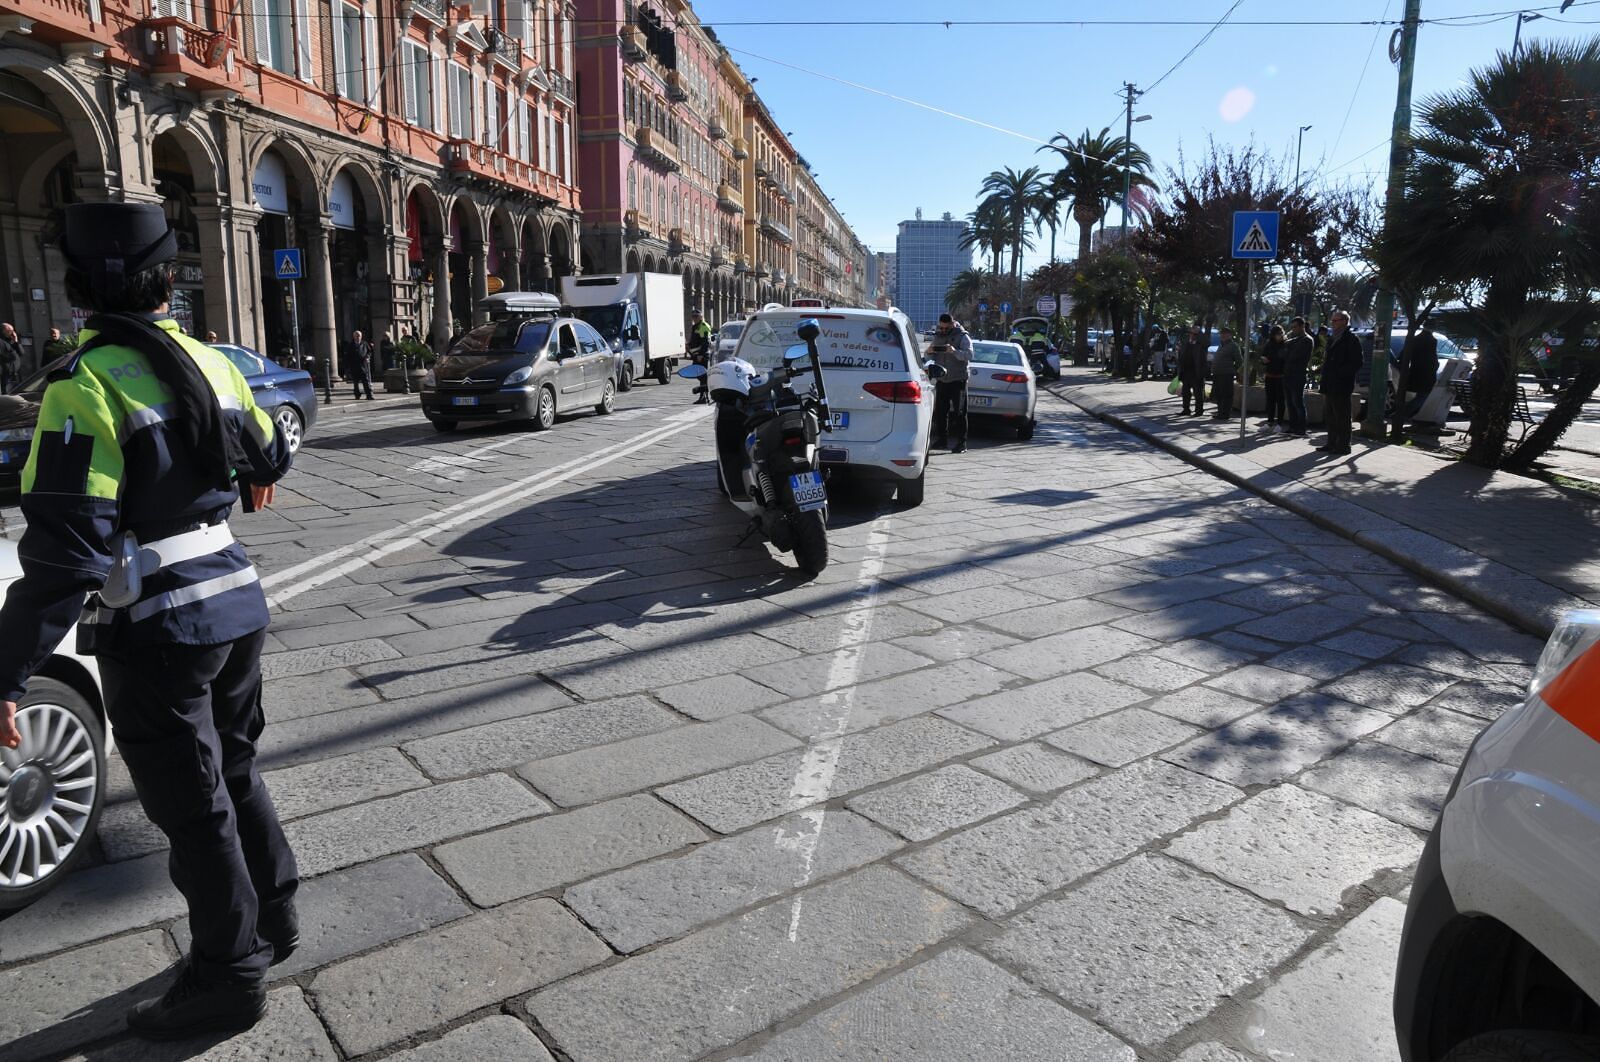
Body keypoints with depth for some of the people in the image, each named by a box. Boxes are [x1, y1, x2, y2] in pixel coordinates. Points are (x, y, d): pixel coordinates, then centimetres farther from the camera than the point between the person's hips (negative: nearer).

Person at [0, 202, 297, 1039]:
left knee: (195, 811, 6)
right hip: (236, 606, 7)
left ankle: (227, 980, 22)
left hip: (159, 633, -7)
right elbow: (268, 456, 23)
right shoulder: (209, 363, 4)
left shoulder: (88, 384, -17)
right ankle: (271, 919, 38)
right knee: (234, 775, 22)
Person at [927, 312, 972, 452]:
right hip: (941, 380, 6)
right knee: (939, 411, 7)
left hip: (958, 379, -6)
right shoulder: (937, 336, 12)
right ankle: (941, 439, 18)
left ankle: (961, 443, -4)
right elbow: (932, 358, 16)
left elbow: (969, 354, -19)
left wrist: (954, 351, -36)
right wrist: (929, 352, -8)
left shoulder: (962, 337, -5)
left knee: (959, 413, -5)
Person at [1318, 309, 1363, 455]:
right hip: (1330, 385, 9)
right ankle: (1332, 443, 20)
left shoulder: (1351, 339, -8)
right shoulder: (1333, 338, 19)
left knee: (1342, 417, -5)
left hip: (1341, 385, -9)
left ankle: (1343, 445, -1)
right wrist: (1324, 380, 13)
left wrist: (1340, 372, -17)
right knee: (1330, 416, 13)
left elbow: (1358, 362, -13)